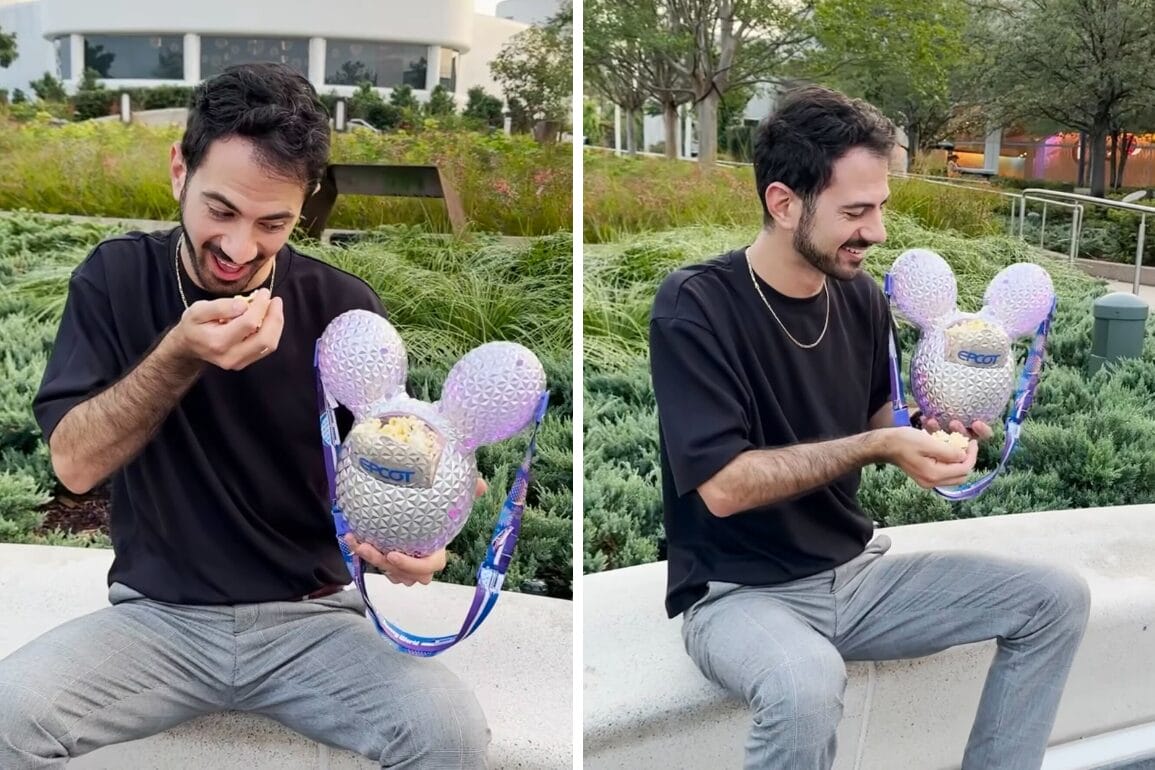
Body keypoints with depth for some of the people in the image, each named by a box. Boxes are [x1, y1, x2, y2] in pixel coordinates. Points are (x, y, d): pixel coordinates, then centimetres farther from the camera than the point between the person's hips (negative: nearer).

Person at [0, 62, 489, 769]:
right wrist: (180, 356, -26)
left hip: (310, 617, 0)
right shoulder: (115, 278, -2)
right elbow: (75, 464, -10)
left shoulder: (346, 308, -5)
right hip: (156, 613, 1)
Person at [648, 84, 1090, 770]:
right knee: (805, 689, -38)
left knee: (1058, 599, -1)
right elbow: (723, 486, -23)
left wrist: (931, 435, -7)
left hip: (857, 570, 7)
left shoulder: (862, 297, 1)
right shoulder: (695, 306, -18)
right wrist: (879, 447, -23)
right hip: (739, 590, -6)